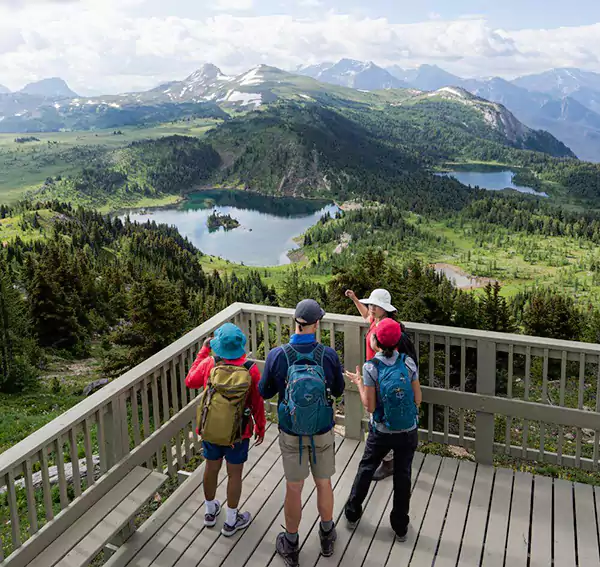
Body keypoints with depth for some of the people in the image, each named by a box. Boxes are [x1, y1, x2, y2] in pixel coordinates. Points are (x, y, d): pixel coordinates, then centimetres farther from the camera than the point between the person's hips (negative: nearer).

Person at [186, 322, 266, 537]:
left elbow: (190, 382, 3)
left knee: (211, 469, 22)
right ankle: (231, 521, 30)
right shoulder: (251, 370, -20)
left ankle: (210, 511, 43)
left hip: (210, 429, 2)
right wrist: (260, 428, 8)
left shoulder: (209, 364, -18)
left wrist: (203, 351, 8)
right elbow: (258, 404, -10)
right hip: (238, 433, -2)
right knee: (235, 474, 15)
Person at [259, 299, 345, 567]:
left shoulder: (277, 356, -19)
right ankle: (327, 537, 41)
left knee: (293, 488, 15)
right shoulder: (329, 355, -19)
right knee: (324, 483, 20)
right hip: (322, 433, 1)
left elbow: (265, 392, -5)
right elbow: (338, 390, -3)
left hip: (291, 434, 0)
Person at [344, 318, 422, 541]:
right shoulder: (408, 363, -11)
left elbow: (370, 406, -13)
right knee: (403, 476, 17)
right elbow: (417, 399, -6)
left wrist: (359, 383, -2)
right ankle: (400, 527, 31)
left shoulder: (371, 368, -17)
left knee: (366, 469, 21)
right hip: (408, 432, 1)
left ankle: (352, 514, 39)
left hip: (381, 432, -1)